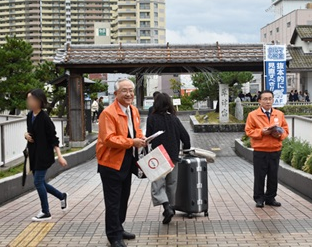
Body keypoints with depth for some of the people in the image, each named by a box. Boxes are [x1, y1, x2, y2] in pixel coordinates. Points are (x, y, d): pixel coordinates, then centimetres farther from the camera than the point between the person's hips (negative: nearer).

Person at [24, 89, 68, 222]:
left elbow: (53, 138, -15)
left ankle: (45, 212, 7)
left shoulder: (44, 118, -17)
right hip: (34, 154, 8)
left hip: (44, 154, -8)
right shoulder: (29, 116, 5)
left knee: (38, 181, -7)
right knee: (40, 182, 12)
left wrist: (59, 156, -20)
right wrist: (26, 135, -1)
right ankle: (62, 196, 32)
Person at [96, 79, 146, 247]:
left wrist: (141, 138, 0)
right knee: (113, 202, -1)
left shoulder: (134, 111, 8)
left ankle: (118, 229, 34)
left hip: (127, 162, 9)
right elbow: (109, 139, -25)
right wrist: (132, 142, -26)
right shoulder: (108, 113, -19)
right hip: (111, 163, -8)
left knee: (123, 199, 19)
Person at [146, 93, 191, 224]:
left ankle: (167, 207, -21)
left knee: (158, 185, -1)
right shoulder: (174, 119, 1)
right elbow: (185, 136, 1)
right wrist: (186, 150, 17)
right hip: (173, 157, 4)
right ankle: (171, 207, 26)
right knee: (171, 184, 18)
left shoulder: (152, 119, -8)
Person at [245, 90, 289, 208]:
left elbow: (285, 129, 10)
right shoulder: (253, 115, -2)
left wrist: (279, 134, -11)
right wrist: (262, 132, -17)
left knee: (273, 176, 8)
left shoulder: (279, 114, 8)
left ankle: (270, 198, 20)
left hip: (275, 151, 3)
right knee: (259, 176, 2)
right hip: (260, 151, -3)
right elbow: (249, 131, -4)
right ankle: (259, 199, 13)